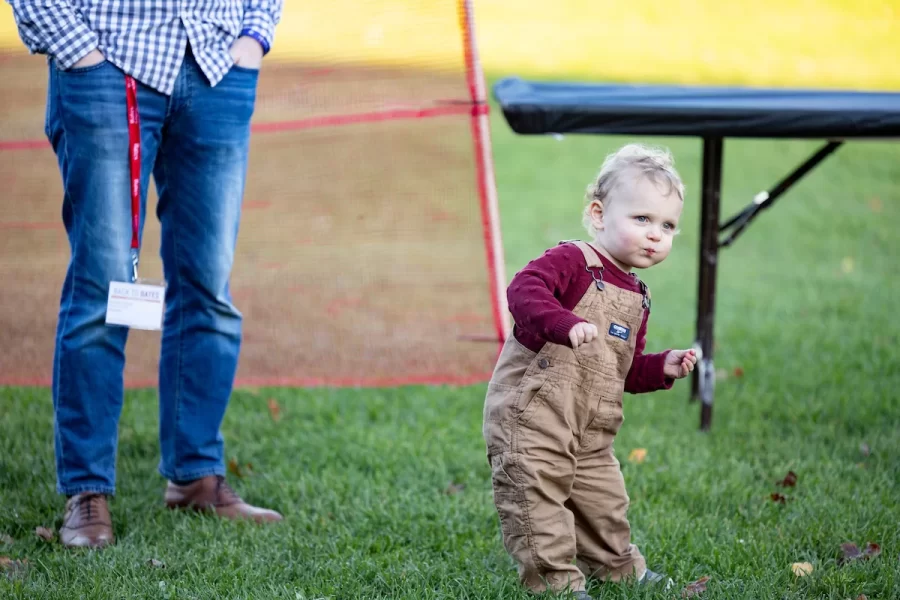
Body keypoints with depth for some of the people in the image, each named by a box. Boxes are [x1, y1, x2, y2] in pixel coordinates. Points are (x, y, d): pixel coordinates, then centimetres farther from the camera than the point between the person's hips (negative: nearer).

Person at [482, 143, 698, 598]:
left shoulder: (637, 297, 15)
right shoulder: (571, 262, -12)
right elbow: (523, 290, -31)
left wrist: (662, 368, 5)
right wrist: (566, 324, -45)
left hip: (591, 432, 8)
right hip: (530, 413, -8)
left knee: (604, 502, 19)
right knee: (536, 494, -9)